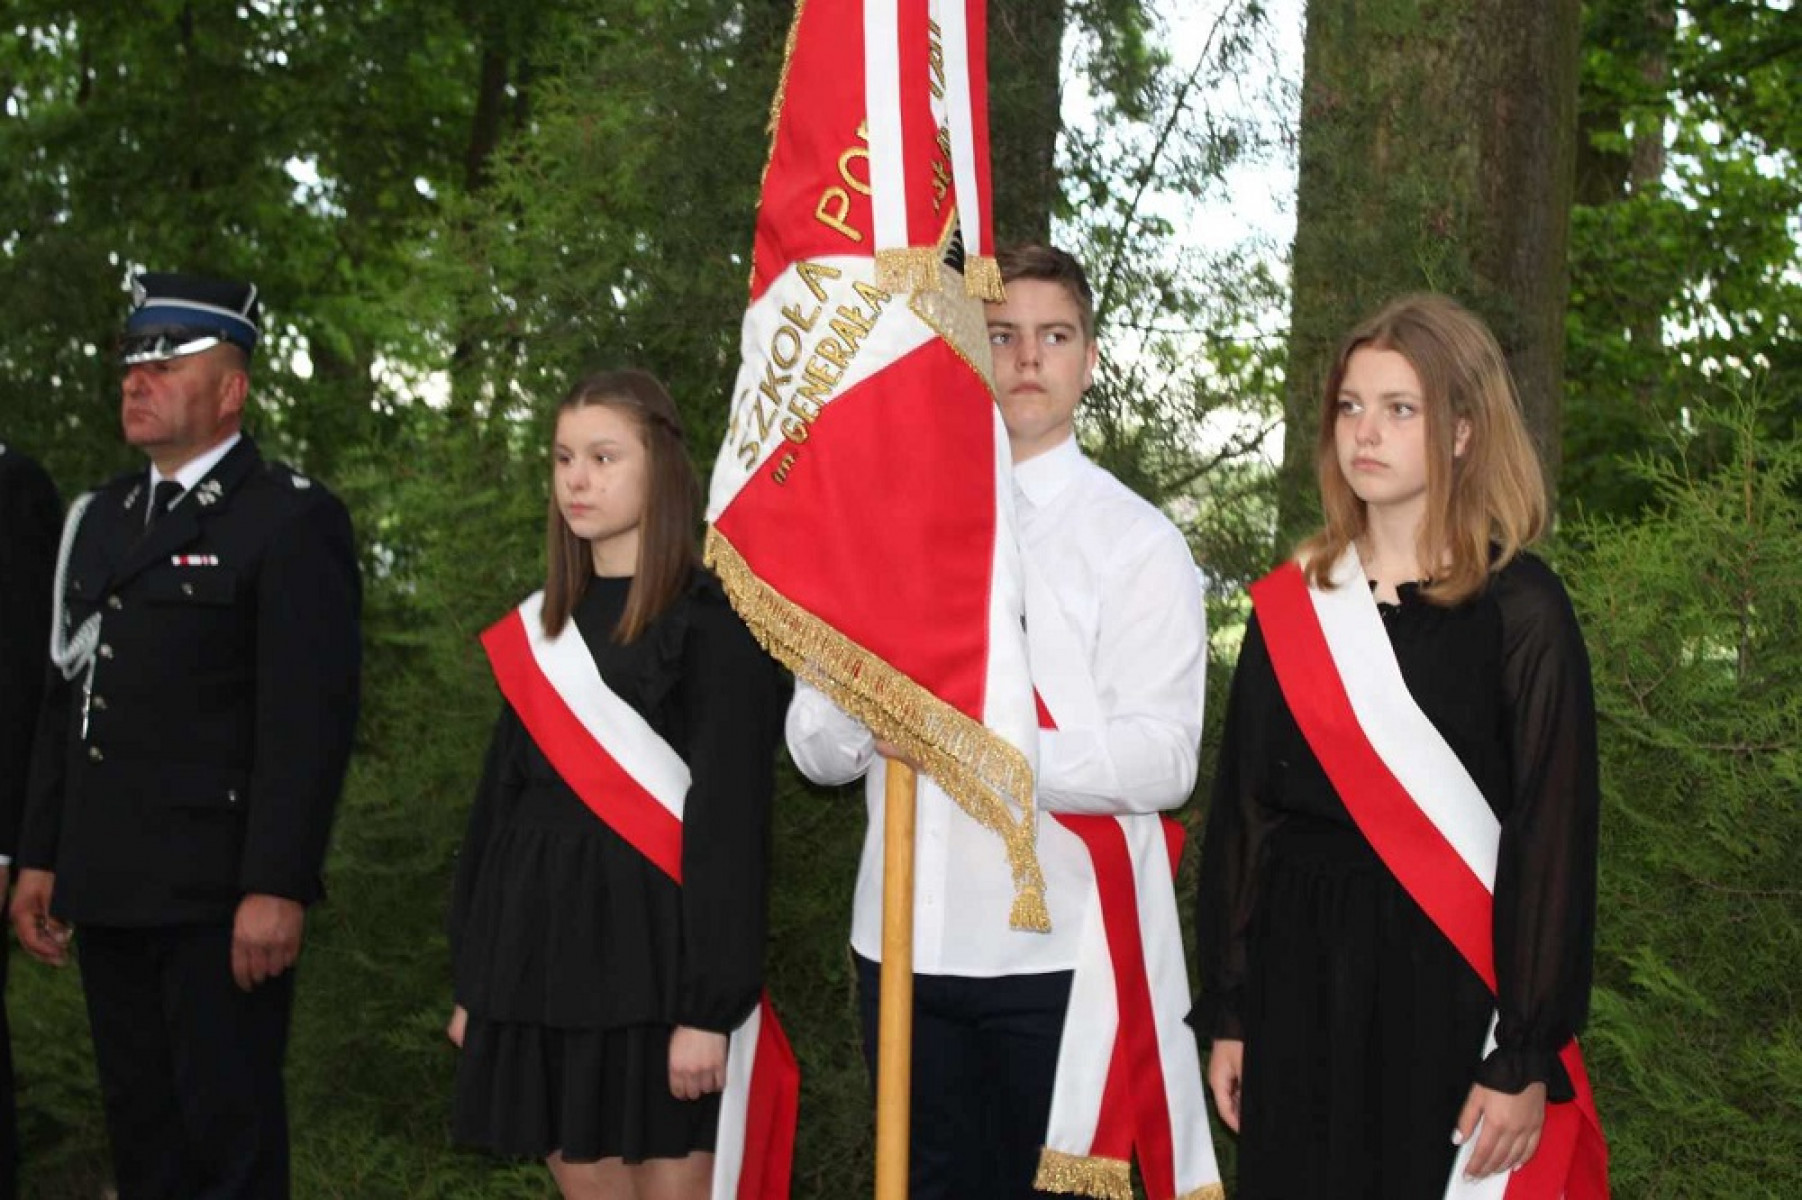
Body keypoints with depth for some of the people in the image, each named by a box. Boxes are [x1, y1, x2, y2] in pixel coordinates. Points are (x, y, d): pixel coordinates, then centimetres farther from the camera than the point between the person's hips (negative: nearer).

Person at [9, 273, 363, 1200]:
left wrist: (276, 888, -20)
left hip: (222, 901, -7)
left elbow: (311, 718, -15)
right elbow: (65, 697, 18)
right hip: (107, 892, 7)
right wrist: (40, 858, 14)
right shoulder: (101, 518, 16)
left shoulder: (293, 520, -8)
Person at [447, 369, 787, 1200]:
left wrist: (708, 1004, -18)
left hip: (656, 952, -6)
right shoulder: (538, 630, 12)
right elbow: (503, 801, 15)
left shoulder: (713, 622, -8)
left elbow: (728, 819, -13)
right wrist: (476, 981, 13)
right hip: (546, 952, 6)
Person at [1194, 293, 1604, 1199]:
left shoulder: (1520, 609, -6)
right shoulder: (1289, 606, 6)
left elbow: (1553, 833, -8)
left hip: (1443, 983, -3)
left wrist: (1528, 1059, -11)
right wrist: (1228, 1011, 6)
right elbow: (1242, 810, 8)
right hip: (1299, 976, 4)